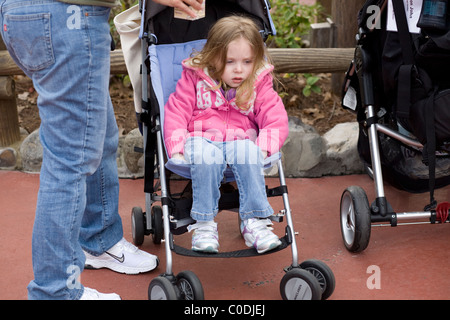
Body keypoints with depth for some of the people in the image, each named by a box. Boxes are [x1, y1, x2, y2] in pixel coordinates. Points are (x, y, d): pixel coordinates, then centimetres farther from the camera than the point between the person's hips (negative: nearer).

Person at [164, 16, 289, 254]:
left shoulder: (259, 83, 7)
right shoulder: (194, 78, 3)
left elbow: (275, 117, 3)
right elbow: (176, 112, 2)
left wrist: (264, 147, -16)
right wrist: (177, 149, -11)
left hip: (241, 141, 1)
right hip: (201, 139, -1)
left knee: (247, 153, -36)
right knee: (206, 156, -38)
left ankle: (254, 223, -32)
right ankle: (204, 225, -30)